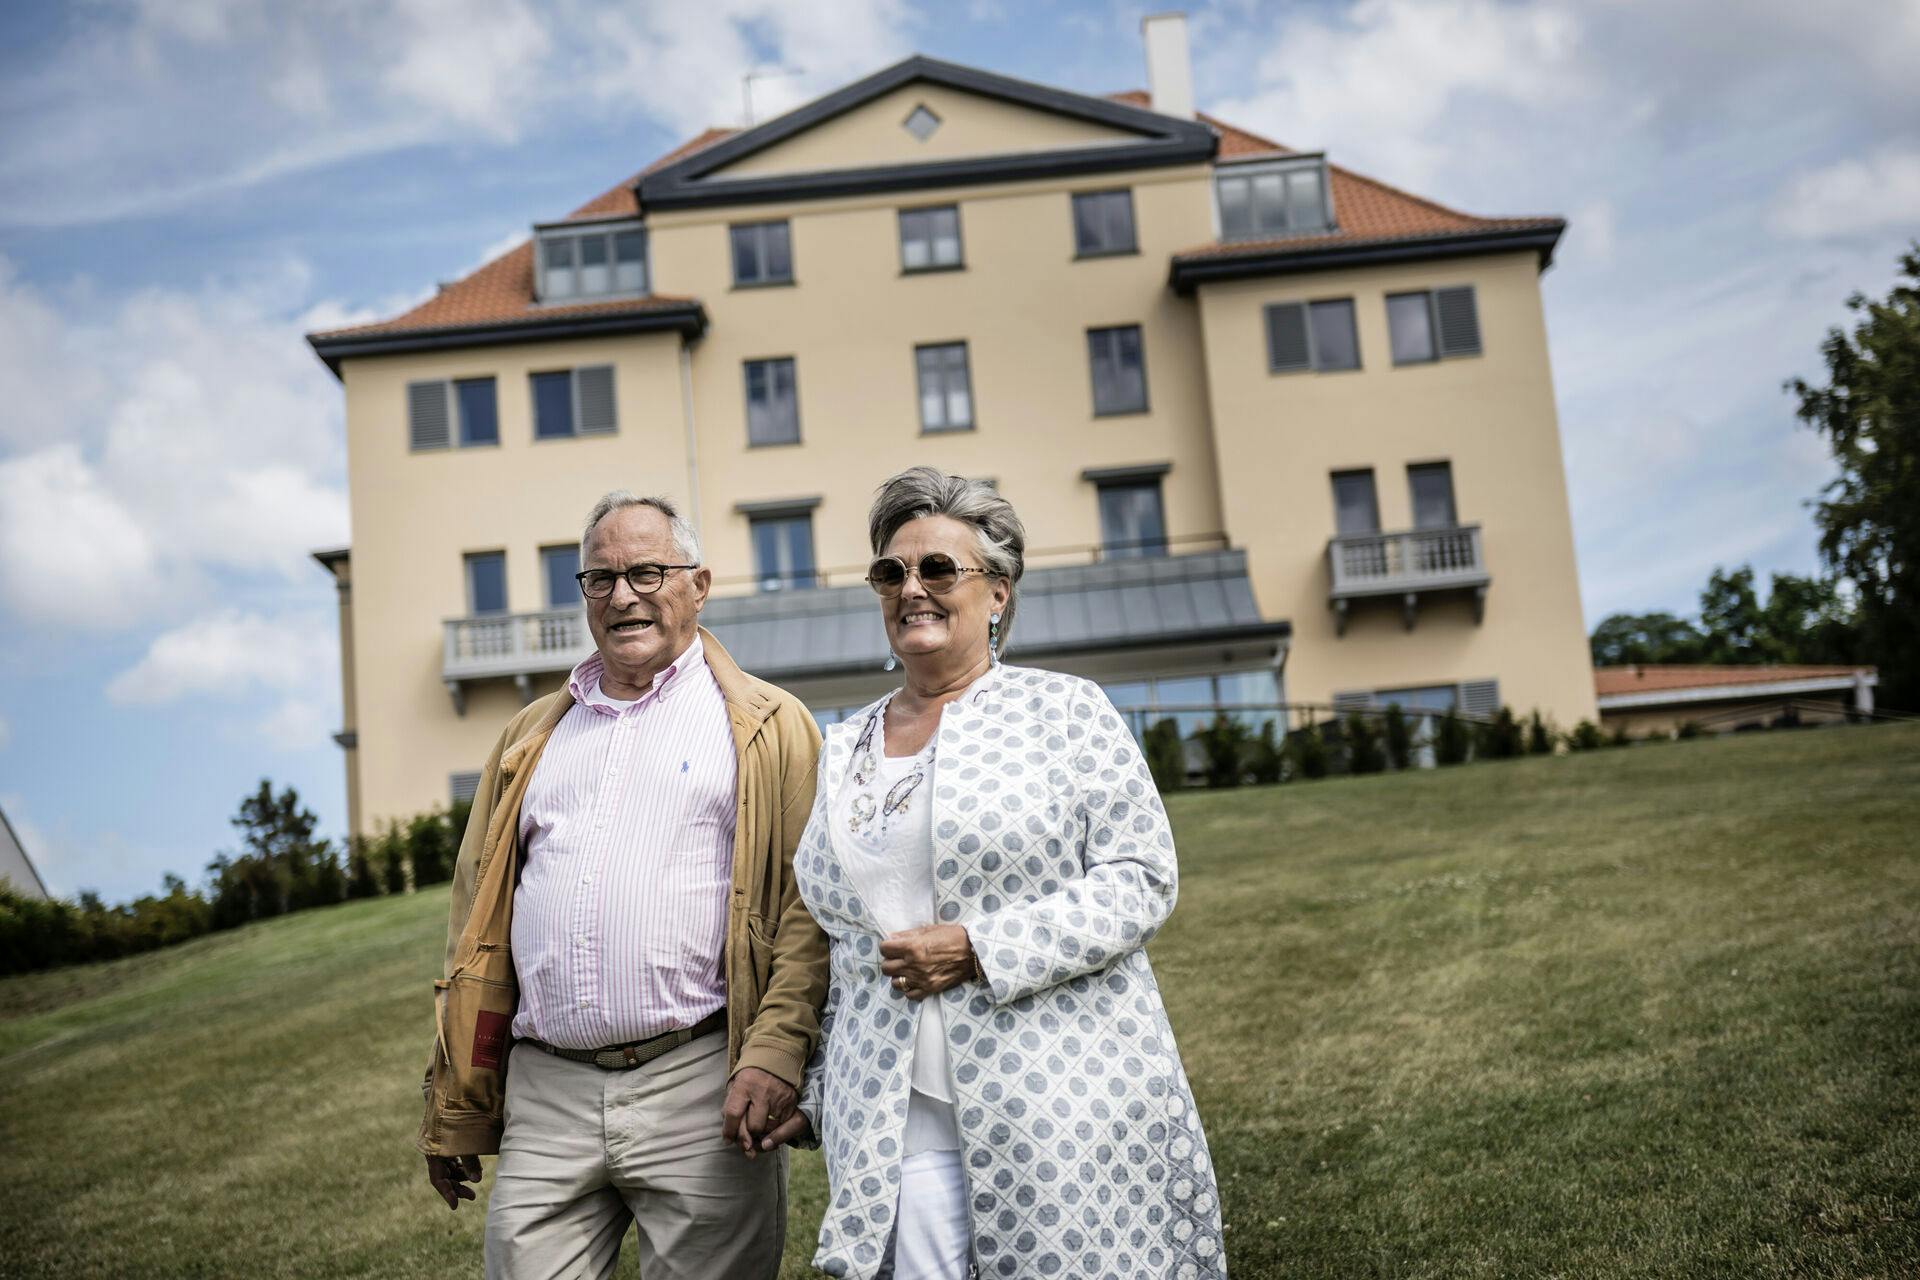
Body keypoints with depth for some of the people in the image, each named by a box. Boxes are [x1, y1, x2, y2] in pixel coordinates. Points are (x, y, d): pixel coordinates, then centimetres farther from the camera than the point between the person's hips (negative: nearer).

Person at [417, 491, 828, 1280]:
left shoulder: (765, 727, 4)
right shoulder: (533, 736, 17)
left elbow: (807, 907, -3)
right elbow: (478, 929, 17)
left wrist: (774, 1054, -16)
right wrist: (453, 1115, 14)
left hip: (697, 1089, -3)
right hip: (544, 1096, 4)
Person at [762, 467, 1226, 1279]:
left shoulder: (1062, 710, 0)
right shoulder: (843, 750, 14)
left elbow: (1141, 878, -7)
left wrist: (982, 948, -15)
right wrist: (819, 1093, 18)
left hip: (1062, 1105, -3)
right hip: (890, 1116, 3)